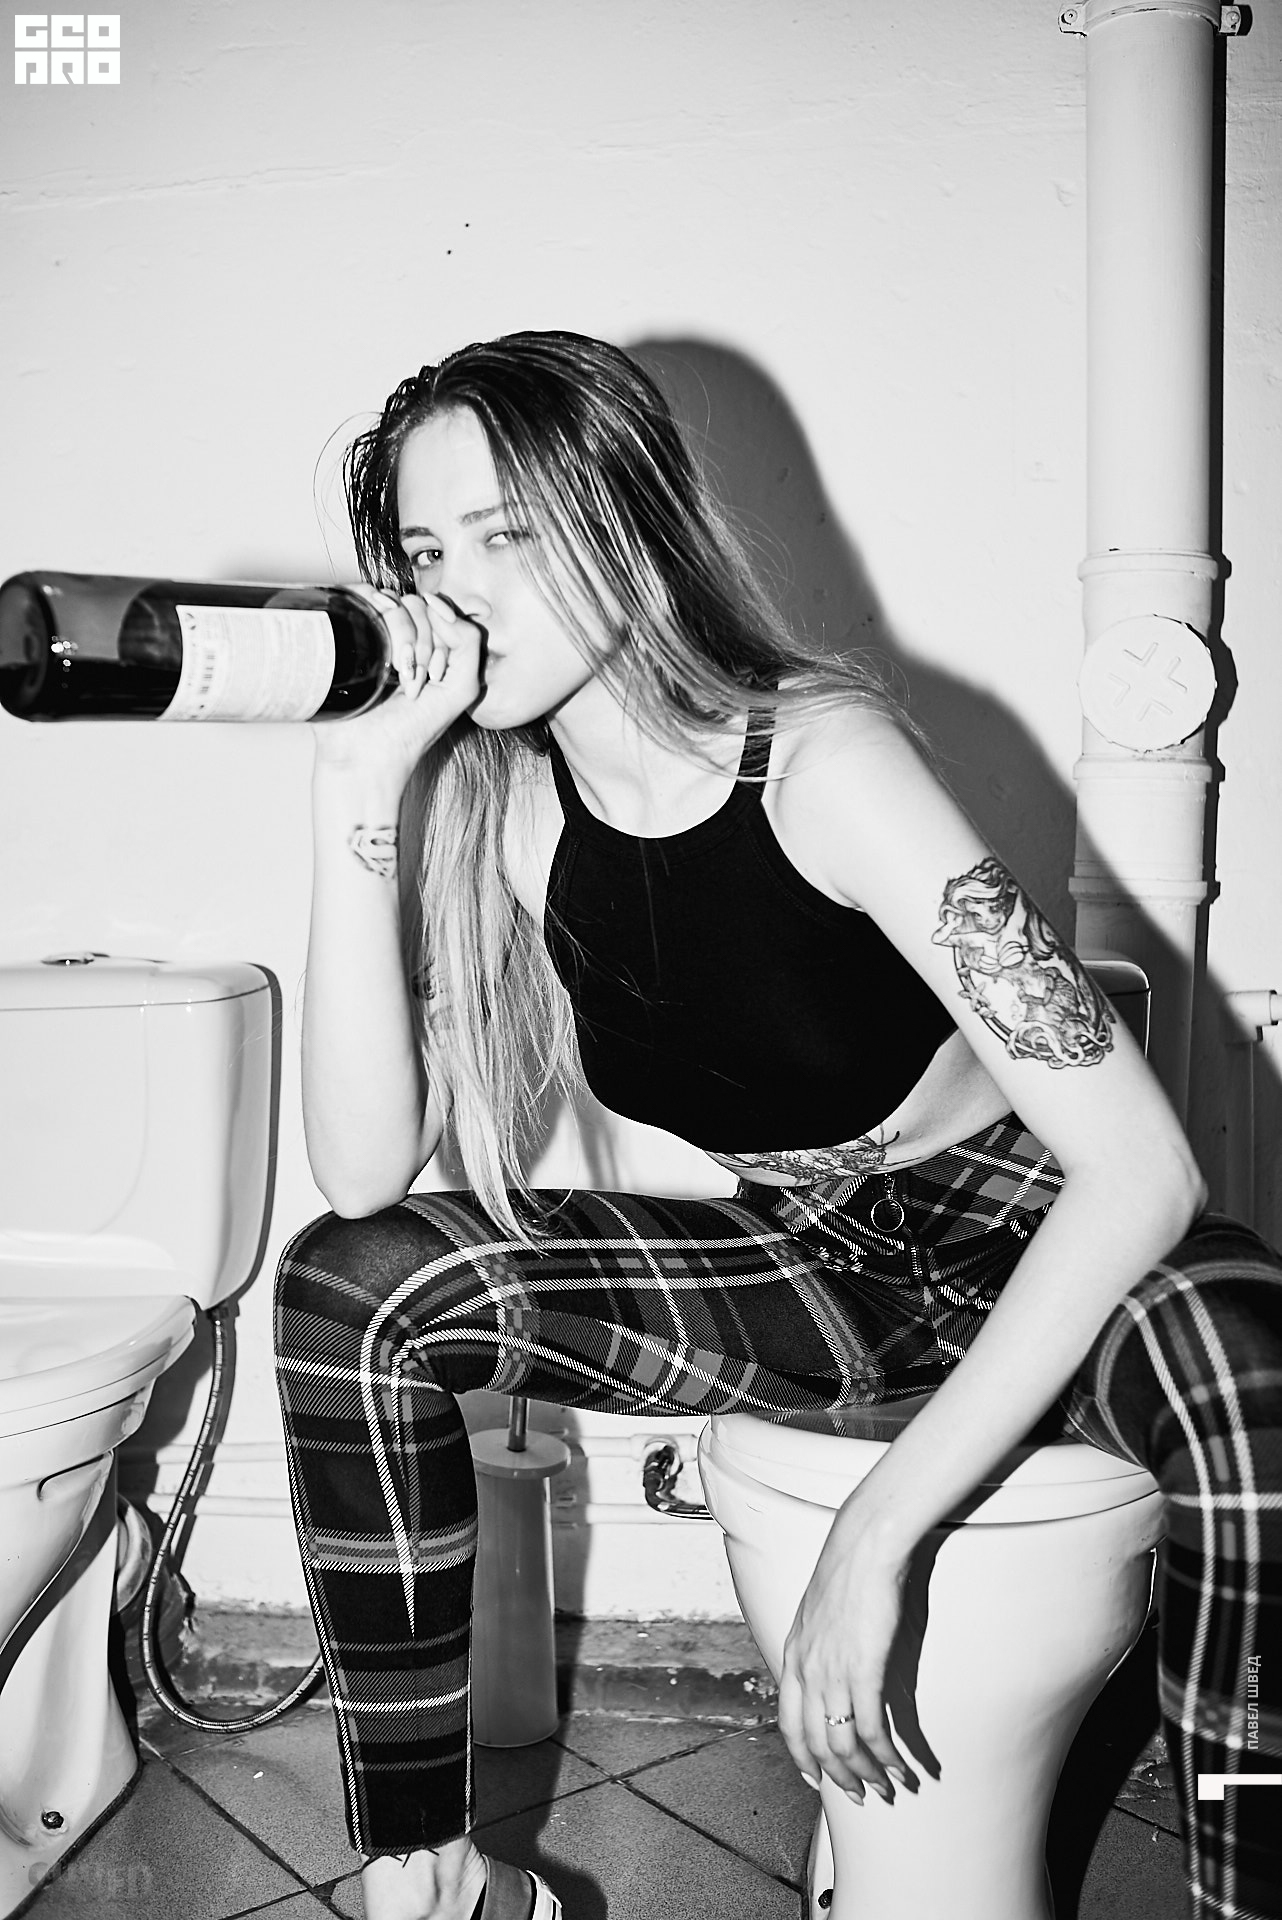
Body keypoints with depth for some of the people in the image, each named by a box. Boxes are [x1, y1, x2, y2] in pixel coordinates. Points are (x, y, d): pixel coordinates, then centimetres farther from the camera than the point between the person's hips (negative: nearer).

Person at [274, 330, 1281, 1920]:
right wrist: (357, 805, -23)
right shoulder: (502, 810, -8)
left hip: (1024, 1251, -4)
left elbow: (1139, 1165, -29)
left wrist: (873, 1537, -32)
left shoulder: (816, 757, -24)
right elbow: (364, 1175, -15)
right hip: (802, 1268, 5)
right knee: (352, 1282, -12)